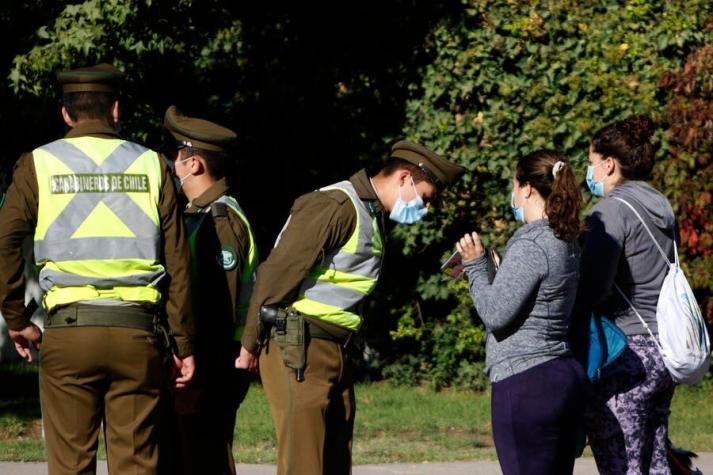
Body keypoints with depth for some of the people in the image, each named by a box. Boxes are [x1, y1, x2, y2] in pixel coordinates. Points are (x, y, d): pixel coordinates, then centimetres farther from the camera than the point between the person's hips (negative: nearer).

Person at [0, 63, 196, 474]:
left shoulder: (39, 165, 5)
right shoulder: (150, 166, 7)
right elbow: (177, 262, 5)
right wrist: (185, 342, 9)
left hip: (68, 330, -1)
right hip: (136, 332, 1)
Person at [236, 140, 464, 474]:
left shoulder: (373, 217, 17)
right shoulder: (336, 206, -14)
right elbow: (277, 273, -16)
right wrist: (250, 345, -11)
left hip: (335, 352, 10)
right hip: (299, 351, -10)